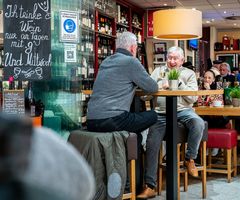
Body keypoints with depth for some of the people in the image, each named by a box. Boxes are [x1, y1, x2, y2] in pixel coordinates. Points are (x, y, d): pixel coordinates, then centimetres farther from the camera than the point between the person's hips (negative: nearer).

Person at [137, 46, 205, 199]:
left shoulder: (189, 74, 12)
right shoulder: (158, 71, 16)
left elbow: (193, 98, 0)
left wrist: (179, 82, -6)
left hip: (183, 110, 0)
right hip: (161, 112, 1)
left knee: (199, 123, -32)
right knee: (152, 143, -18)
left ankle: (190, 158, -6)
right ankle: (150, 186, -11)